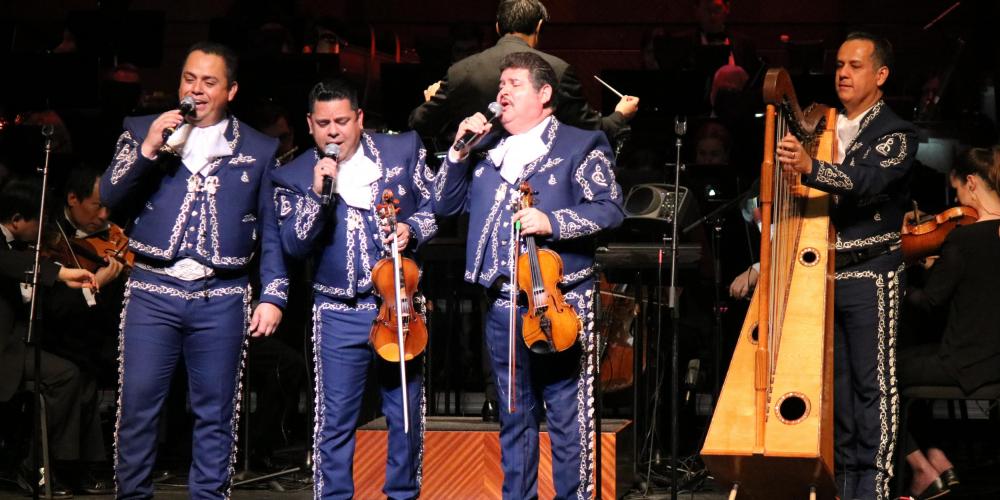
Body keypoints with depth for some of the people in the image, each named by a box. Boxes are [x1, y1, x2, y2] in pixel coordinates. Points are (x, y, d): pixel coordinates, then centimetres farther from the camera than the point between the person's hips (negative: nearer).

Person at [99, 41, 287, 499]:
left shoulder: (259, 150, 8)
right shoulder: (143, 131, 9)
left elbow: (272, 231, 7)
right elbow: (109, 198, 1)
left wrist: (273, 295, -1)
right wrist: (148, 149, -11)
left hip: (222, 298, 0)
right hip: (153, 291, 0)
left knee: (215, 415, 6)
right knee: (137, 407, 0)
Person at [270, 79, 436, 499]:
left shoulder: (403, 149, 1)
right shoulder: (294, 177, -1)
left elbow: (436, 205, 8)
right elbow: (294, 247, -8)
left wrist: (412, 229, -12)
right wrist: (319, 195, -21)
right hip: (339, 312, -1)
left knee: (406, 413, 10)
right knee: (335, 419, 2)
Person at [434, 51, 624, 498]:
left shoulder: (579, 145, 0)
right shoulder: (488, 150, 16)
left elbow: (610, 209, -9)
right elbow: (445, 204, 13)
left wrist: (551, 222, -21)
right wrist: (460, 150, 2)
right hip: (502, 302, 5)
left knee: (568, 417, -2)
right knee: (513, 417, 13)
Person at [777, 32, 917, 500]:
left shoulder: (897, 134, -4)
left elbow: (870, 180, -24)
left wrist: (810, 167, -39)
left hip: (870, 273, -5)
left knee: (873, 382, -3)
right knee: (834, 380, 7)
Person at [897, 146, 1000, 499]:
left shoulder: (963, 238, -21)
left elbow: (930, 302, -11)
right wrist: (939, 269, 14)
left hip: (968, 363, -8)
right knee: (905, 358, 25)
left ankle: (924, 470, 11)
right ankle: (937, 458, 20)